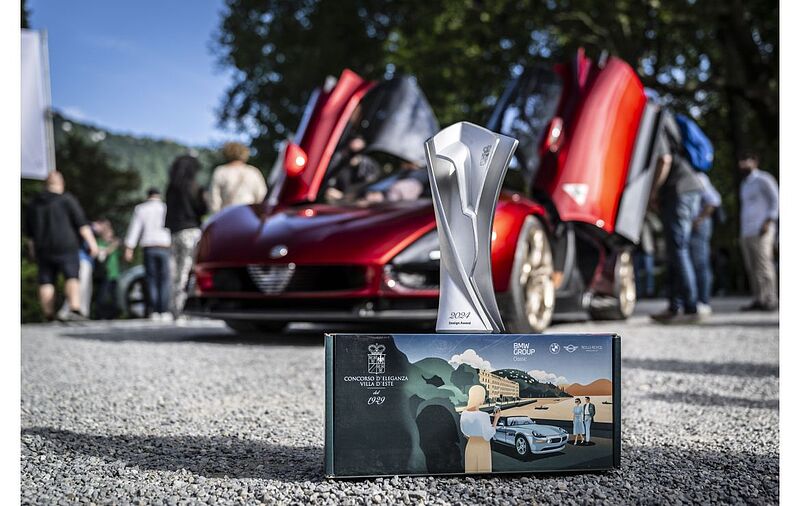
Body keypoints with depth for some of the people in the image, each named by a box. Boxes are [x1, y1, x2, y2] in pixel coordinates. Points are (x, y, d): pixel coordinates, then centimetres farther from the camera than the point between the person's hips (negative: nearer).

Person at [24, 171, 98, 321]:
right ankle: (75, 309, -27)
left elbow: (29, 232, 18)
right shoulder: (67, 199, -3)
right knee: (72, 278, -7)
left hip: (43, 249, 4)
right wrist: (91, 242, -9)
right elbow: (82, 224, -10)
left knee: (46, 282, 9)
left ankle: (49, 316, 10)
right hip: (65, 247, -4)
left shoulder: (34, 204, 12)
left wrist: (33, 250, 28)